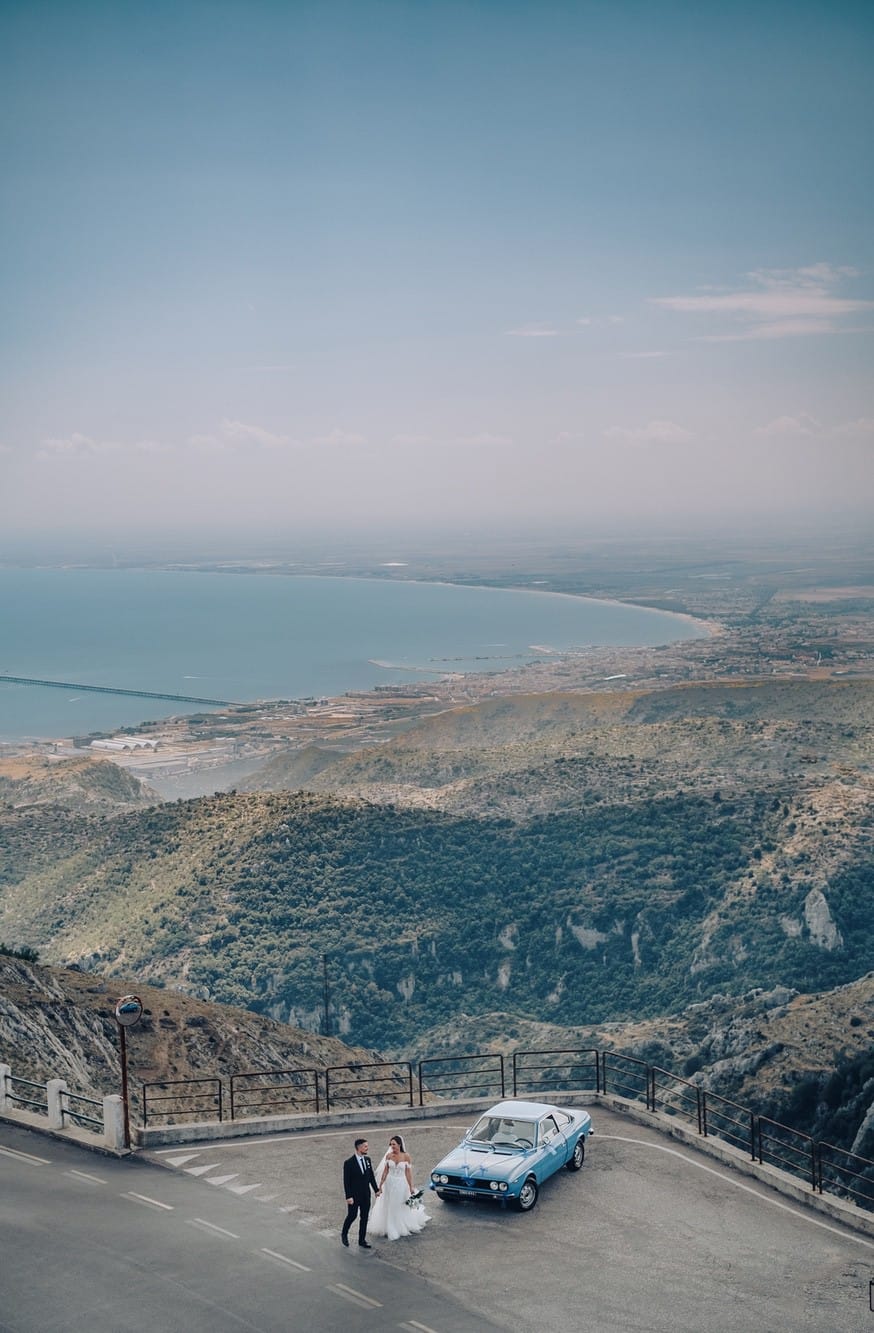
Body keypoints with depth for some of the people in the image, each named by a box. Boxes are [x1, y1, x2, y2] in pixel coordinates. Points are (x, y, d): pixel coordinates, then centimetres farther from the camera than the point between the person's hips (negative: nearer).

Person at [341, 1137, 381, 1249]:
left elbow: (371, 1176, 12)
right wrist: (348, 1197, -18)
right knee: (352, 1216, 6)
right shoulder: (349, 1163, -16)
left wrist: (376, 1189, 10)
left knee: (364, 1218, 9)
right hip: (354, 1195, -5)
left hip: (366, 1195, 5)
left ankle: (362, 1240, 18)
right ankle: (344, 1234, 32)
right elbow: (346, 1181, -15)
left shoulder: (367, 1159, 2)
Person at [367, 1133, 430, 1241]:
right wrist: (380, 1185, 3)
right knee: (389, 1208, 10)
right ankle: (391, 1230, 25)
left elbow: (408, 1172, -7)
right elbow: (385, 1171, 2)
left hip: (401, 1184, -2)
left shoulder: (406, 1156, -11)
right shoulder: (389, 1156, -4)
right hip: (390, 1184, 2)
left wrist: (411, 1187, -7)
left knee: (401, 1207, 9)